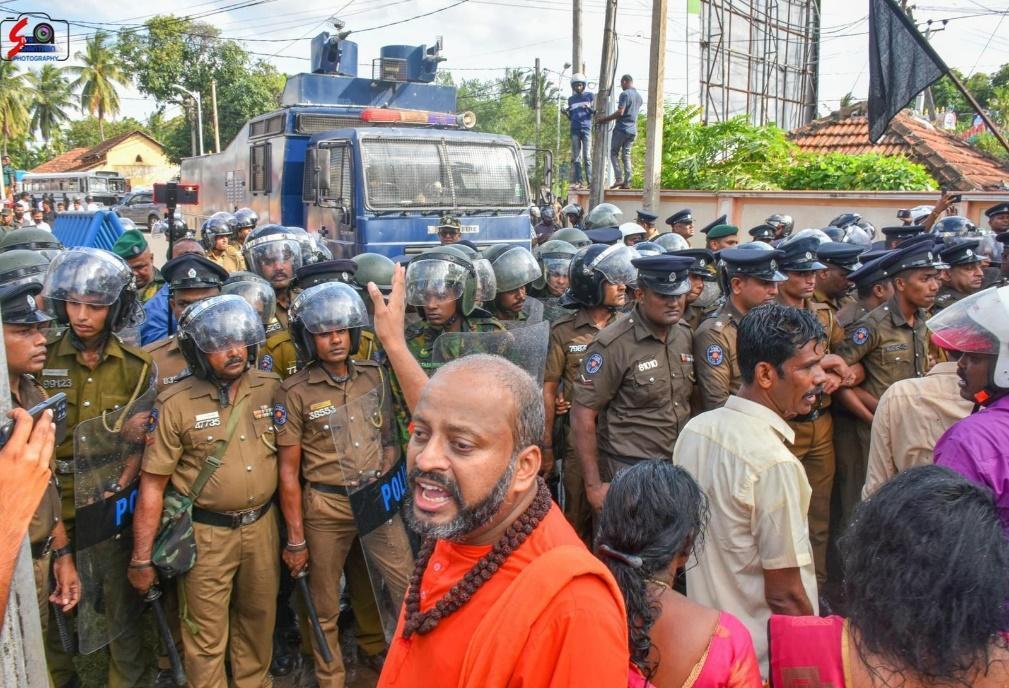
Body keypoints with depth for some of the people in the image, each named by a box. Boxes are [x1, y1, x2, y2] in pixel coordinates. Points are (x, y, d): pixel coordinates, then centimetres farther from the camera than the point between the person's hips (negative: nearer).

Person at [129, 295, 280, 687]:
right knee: (206, 637, 7)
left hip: (262, 526, 4)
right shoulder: (175, 404, -12)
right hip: (206, 534, -3)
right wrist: (141, 559, -7)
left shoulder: (271, 389, -2)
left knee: (258, 619, 19)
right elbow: (153, 484, -8)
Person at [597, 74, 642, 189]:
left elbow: (620, 112, -18)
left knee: (614, 153, 2)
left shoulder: (625, 94, -9)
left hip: (622, 128, -7)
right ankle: (627, 182, -1)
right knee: (626, 155, 7)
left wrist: (605, 119, -11)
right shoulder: (639, 96, 17)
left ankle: (619, 178, -10)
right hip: (633, 130, 7)